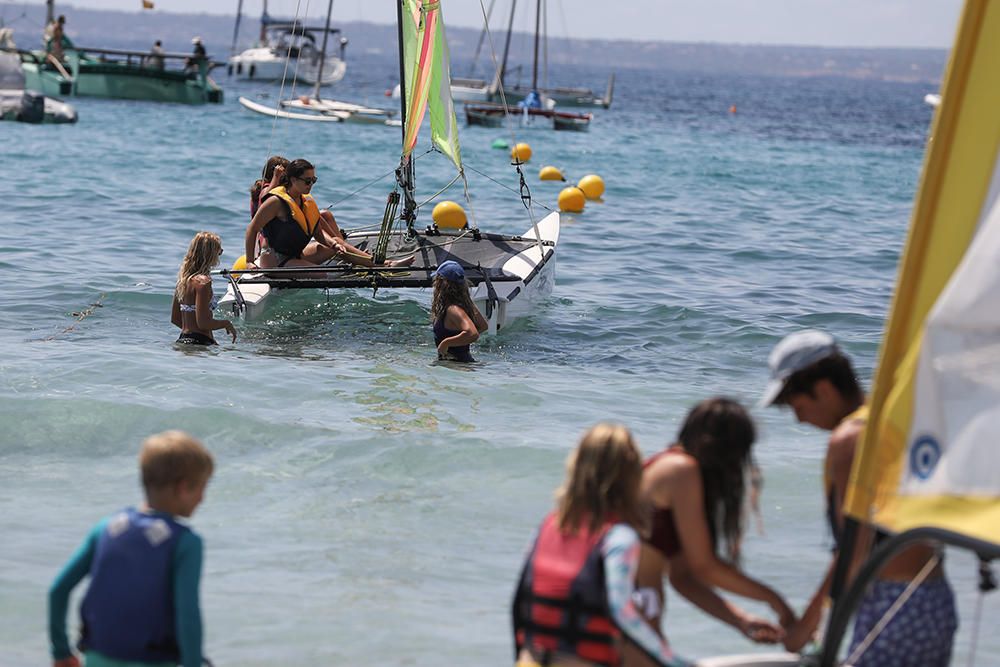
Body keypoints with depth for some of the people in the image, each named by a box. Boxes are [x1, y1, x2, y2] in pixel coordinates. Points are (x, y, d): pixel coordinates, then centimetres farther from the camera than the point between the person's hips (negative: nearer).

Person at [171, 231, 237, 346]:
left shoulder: (184, 278, 13)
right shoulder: (203, 281, -13)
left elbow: (175, 319, 20)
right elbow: (203, 323, -17)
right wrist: (226, 324, -1)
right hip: (200, 341, -9)